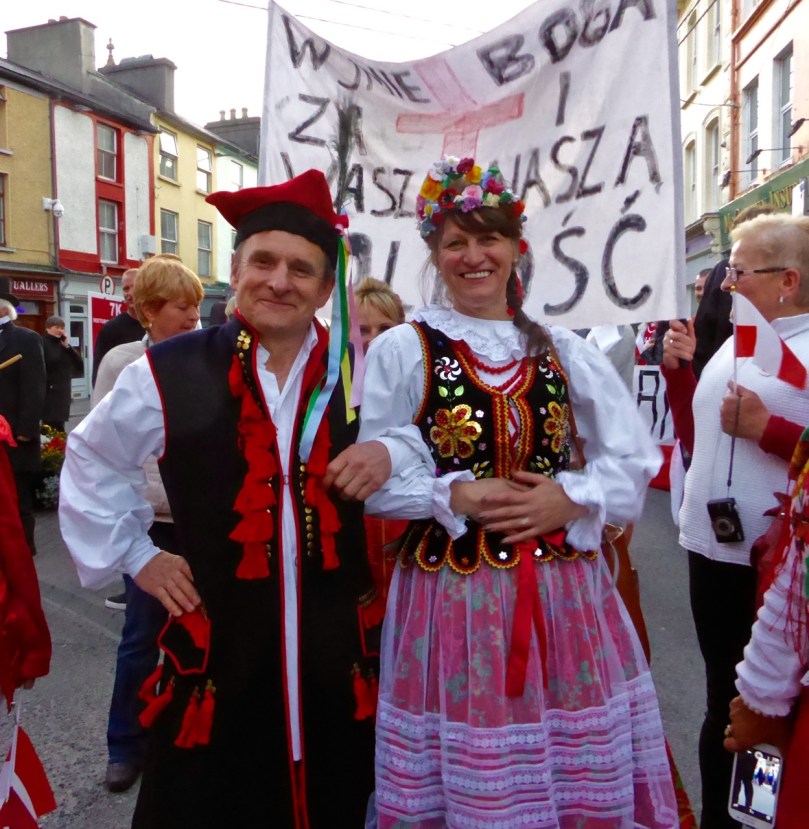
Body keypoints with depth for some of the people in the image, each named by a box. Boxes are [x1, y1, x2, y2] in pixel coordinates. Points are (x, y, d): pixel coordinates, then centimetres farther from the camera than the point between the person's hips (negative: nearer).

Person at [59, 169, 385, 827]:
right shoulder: (169, 374, -5)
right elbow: (93, 463, 11)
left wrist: (391, 453, -8)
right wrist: (134, 556, 6)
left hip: (339, 646, 2)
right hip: (218, 644, -1)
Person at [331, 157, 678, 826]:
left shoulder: (563, 350, 7)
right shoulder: (402, 350, -3)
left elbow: (636, 459, 7)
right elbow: (375, 480, -3)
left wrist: (570, 499, -9)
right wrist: (455, 497, -16)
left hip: (563, 590, 3)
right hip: (453, 592, -3)